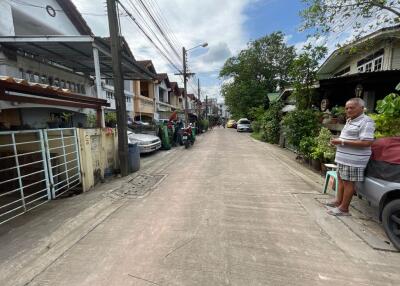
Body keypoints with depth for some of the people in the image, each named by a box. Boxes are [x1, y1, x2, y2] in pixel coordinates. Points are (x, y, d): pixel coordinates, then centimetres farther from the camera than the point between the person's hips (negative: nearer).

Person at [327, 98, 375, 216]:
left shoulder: (366, 122, -14)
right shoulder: (349, 121, 15)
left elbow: (367, 142, -24)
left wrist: (342, 142, -24)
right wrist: (338, 141, 9)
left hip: (353, 160, -9)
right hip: (343, 158, 10)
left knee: (348, 182, -2)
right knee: (341, 179, 16)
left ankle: (344, 209, 9)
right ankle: (338, 201, 30)